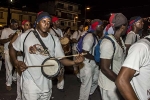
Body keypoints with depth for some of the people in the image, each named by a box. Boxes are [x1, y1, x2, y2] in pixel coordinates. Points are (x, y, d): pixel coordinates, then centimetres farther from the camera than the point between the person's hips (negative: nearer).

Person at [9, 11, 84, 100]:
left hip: (46, 84, 2)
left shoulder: (54, 40, -1)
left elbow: (62, 59, -3)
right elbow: (12, 48, 11)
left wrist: (74, 62, -22)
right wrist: (16, 62, -5)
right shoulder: (25, 36, -3)